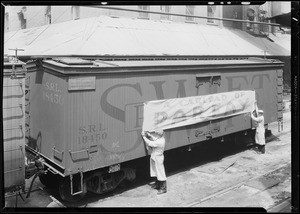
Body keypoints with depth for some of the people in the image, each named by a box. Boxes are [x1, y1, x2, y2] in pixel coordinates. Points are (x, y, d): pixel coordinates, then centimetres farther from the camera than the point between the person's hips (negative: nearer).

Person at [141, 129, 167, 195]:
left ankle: (163, 188, 11)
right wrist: (149, 134, 1)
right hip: (154, 157, 10)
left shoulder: (159, 142, -32)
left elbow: (150, 143, -29)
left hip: (158, 158, -10)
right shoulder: (161, 138, -4)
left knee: (160, 173, 1)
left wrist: (144, 136, -21)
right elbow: (154, 139, 13)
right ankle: (157, 184, 41)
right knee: (156, 171, 23)